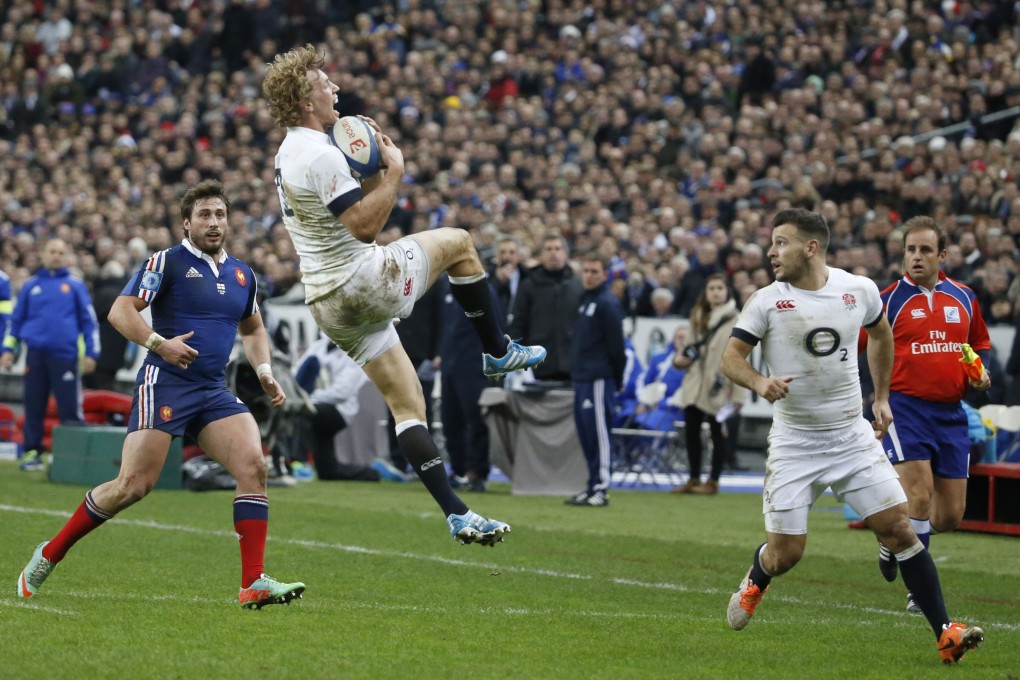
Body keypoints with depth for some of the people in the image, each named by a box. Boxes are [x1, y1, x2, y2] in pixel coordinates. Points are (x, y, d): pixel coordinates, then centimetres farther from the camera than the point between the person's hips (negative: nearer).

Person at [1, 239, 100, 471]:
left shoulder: (75, 285, 8)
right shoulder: (31, 286, 14)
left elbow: (89, 321, 7)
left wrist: (91, 354, 0)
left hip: (65, 355, -2)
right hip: (35, 354, 2)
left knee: (70, 407, -5)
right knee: (34, 406, 5)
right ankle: (32, 452, 12)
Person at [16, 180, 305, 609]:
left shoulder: (242, 275, 17)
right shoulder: (167, 263, -2)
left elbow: (253, 329, 32)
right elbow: (120, 312, -8)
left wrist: (264, 372, 15)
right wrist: (159, 343, -23)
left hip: (214, 392, 6)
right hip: (164, 385, -6)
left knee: (254, 466, -16)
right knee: (134, 485, -12)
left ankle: (254, 584, -17)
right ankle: (49, 555, 6)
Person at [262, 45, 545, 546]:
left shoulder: (290, 152, 14)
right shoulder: (321, 155, -18)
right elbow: (365, 225, -23)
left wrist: (375, 168, 9)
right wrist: (393, 170, -13)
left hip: (330, 305, 9)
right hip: (363, 282, -9)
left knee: (406, 406, 7)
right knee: (457, 241, 11)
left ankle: (456, 514, 2)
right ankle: (498, 352, 18)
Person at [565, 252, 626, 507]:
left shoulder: (607, 303, -11)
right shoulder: (584, 300, 17)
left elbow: (616, 345, -13)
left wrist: (616, 378, -11)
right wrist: (577, 368, 14)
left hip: (598, 379, -9)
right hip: (581, 378, 9)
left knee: (598, 432, -8)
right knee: (586, 433, 10)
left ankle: (601, 488, -8)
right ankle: (592, 486, 15)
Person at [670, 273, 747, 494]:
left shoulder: (735, 320, -9)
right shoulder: (699, 317, 14)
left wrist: (737, 395, -16)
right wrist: (680, 358, 2)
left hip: (717, 389, -7)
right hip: (695, 385, 7)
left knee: (718, 433, 2)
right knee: (691, 431, 9)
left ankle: (713, 481, 10)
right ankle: (694, 479, 21)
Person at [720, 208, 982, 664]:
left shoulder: (860, 290, -1)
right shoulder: (767, 301, -7)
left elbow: (880, 334, 19)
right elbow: (731, 356, -7)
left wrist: (881, 397, 20)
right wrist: (759, 382, -27)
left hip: (852, 435, 1)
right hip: (794, 444, -1)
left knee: (897, 526, -9)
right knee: (784, 554, -2)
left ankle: (945, 633, -4)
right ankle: (755, 582, 36)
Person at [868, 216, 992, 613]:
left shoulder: (964, 298, 9)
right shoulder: (888, 300, -3)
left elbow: (980, 344, 23)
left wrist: (981, 374, 3)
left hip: (950, 413, 5)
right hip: (905, 407, -4)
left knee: (950, 515, 4)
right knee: (919, 496, -18)